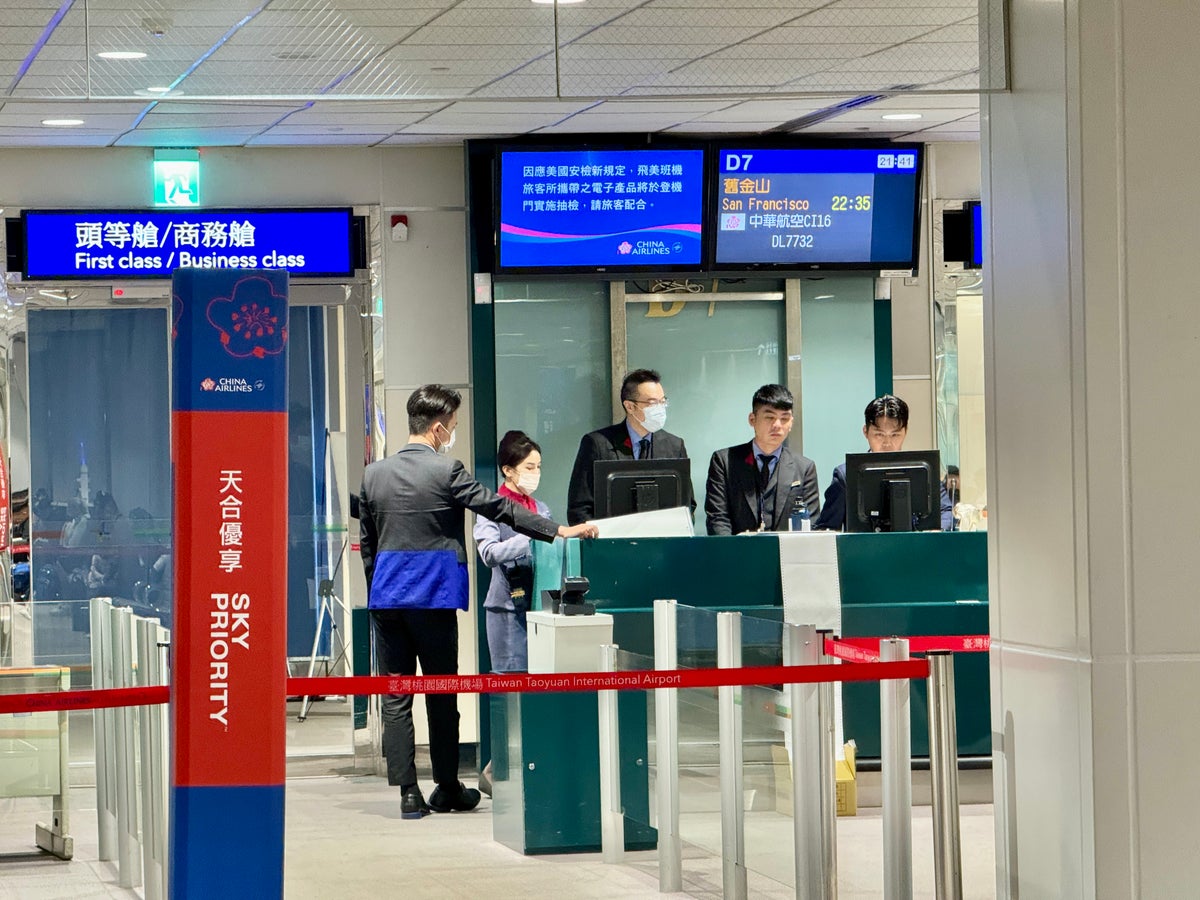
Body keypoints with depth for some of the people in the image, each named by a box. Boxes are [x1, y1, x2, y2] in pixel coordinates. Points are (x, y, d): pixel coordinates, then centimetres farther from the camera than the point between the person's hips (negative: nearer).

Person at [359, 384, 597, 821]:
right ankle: (447, 789, 17)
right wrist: (560, 531, -6)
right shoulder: (445, 472, -9)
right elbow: (499, 508, -10)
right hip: (433, 597, -4)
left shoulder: (374, 474, 7)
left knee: (396, 699, 3)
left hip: (386, 597, 4)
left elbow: (368, 545, 13)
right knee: (441, 694, 8)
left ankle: (408, 794, -1)